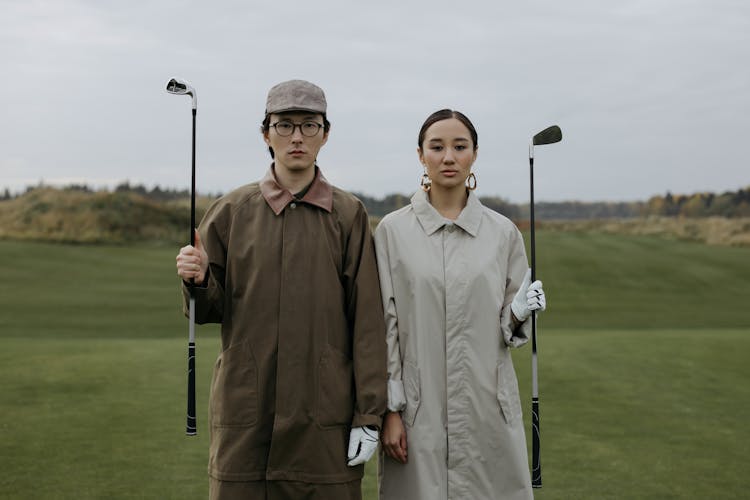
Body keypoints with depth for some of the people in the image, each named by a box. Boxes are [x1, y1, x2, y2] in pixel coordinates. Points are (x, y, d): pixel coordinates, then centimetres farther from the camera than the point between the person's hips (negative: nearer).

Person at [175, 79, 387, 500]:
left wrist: (369, 416, -3)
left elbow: (367, 321, 0)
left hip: (324, 417, -1)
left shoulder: (349, 215, 2)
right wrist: (197, 281, -15)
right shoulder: (233, 211, 5)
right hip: (246, 412, 1)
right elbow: (210, 310, 8)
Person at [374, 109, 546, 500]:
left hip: (489, 409, 2)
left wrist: (519, 312, -11)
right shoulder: (393, 230, 0)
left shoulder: (503, 232, 4)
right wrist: (390, 409, -4)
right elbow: (385, 326, -1)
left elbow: (508, 329, 10)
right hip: (419, 410, -1)